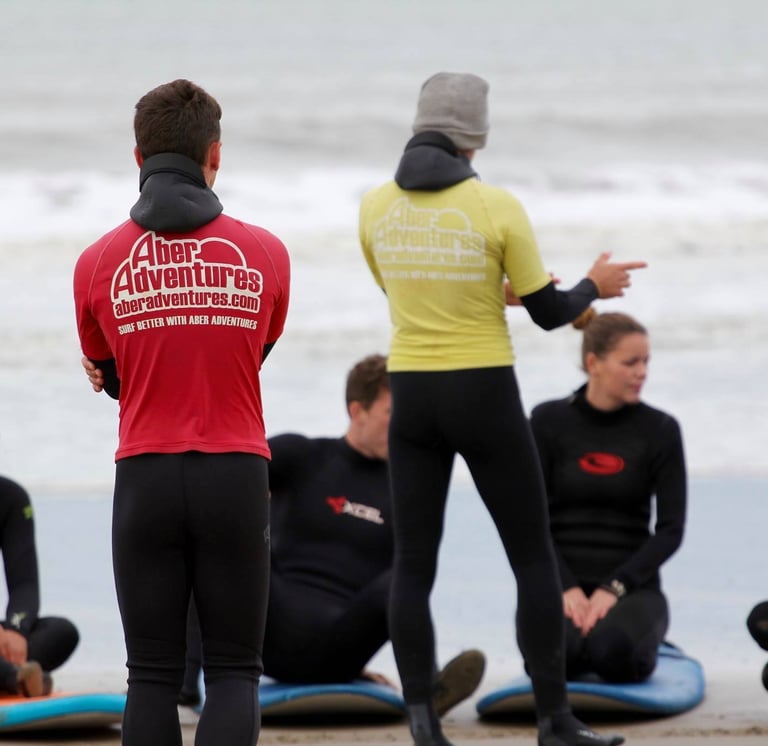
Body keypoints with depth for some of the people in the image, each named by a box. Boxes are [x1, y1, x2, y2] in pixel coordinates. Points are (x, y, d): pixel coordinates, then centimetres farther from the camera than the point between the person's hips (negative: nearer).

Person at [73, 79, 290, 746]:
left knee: (153, 676, 6)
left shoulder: (98, 264, -1)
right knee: (234, 671, 5)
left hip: (145, 479, 0)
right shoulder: (264, 254, 1)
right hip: (236, 477, 0)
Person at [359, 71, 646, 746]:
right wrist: (595, 287, 18)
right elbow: (550, 314, -4)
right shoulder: (498, 208, -13)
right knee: (535, 559, 8)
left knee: (414, 567, 6)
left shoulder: (376, 207, 0)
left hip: (414, 400, 3)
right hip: (485, 400, -3)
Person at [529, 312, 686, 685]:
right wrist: (567, 589, -16)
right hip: (560, 582, 0)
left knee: (614, 651, -36)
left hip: (630, 585, 0)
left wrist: (613, 589, -15)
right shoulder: (549, 421, 1)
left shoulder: (660, 429, 1)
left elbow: (671, 529, -2)